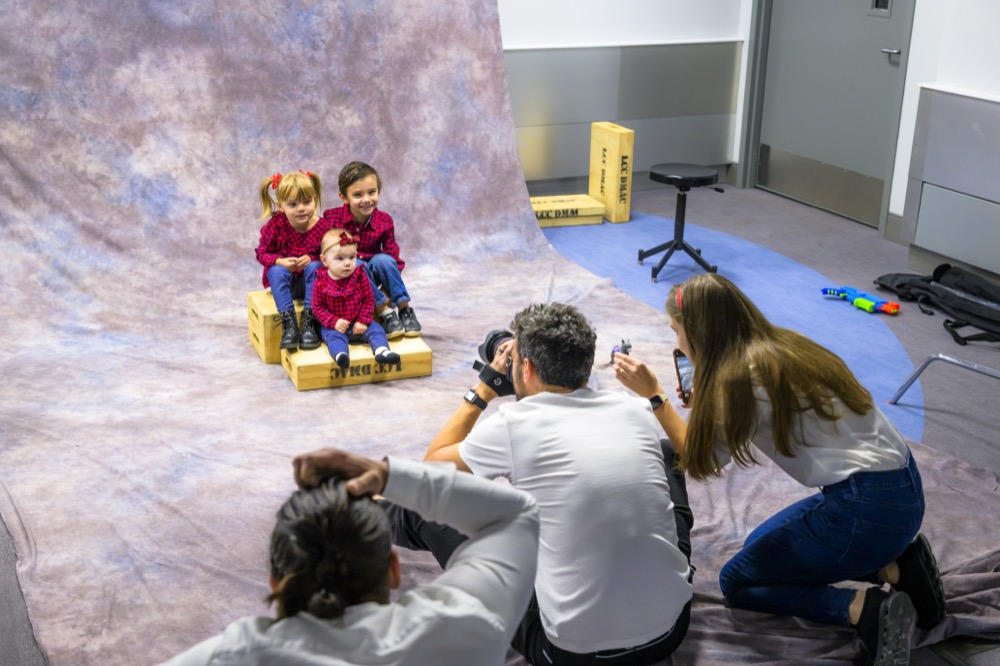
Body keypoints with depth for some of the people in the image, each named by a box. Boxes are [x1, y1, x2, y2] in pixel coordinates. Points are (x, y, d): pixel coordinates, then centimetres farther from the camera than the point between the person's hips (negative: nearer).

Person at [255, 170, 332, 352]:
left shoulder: (323, 226, -14)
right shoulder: (275, 224, -12)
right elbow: (262, 253, -6)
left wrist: (311, 259, -29)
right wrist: (280, 261, -26)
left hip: (311, 281, 0)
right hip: (284, 280, 0)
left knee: (315, 267, -30)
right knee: (277, 270, -30)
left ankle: (310, 323, -32)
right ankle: (288, 324, -38)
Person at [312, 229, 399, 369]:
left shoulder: (360, 277, -5)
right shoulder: (321, 282, -9)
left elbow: (369, 300, -1)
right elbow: (318, 307, -6)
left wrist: (363, 321, -12)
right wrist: (334, 322, -18)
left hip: (358, 324, 3)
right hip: (334, 325, -3)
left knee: (375, 329, -16)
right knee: (334, 336, -31)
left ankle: (381, 350, -37)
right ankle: (340, 355, -57)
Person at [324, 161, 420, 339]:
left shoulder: (384, 221, -9)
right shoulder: (332, 218, -15)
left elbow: (393, 256, -6)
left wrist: (393, 289, -17)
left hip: (372, 275, 2)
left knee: (382, 260, -30)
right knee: (357, 265, -34)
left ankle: (405, 308, -19)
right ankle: (385, 311, -29)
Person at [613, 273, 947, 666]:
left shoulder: (738, 375, -15)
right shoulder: (778, 348, 9)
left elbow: (702, 462, -2)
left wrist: (652, 394, -1)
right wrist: (708, 403, 14)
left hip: (868, 509, -9)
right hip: (899, 487, 9)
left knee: (736, 582, 8)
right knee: (760, 546, 25)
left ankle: (865, 609, -11)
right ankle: (894, 567, 11)